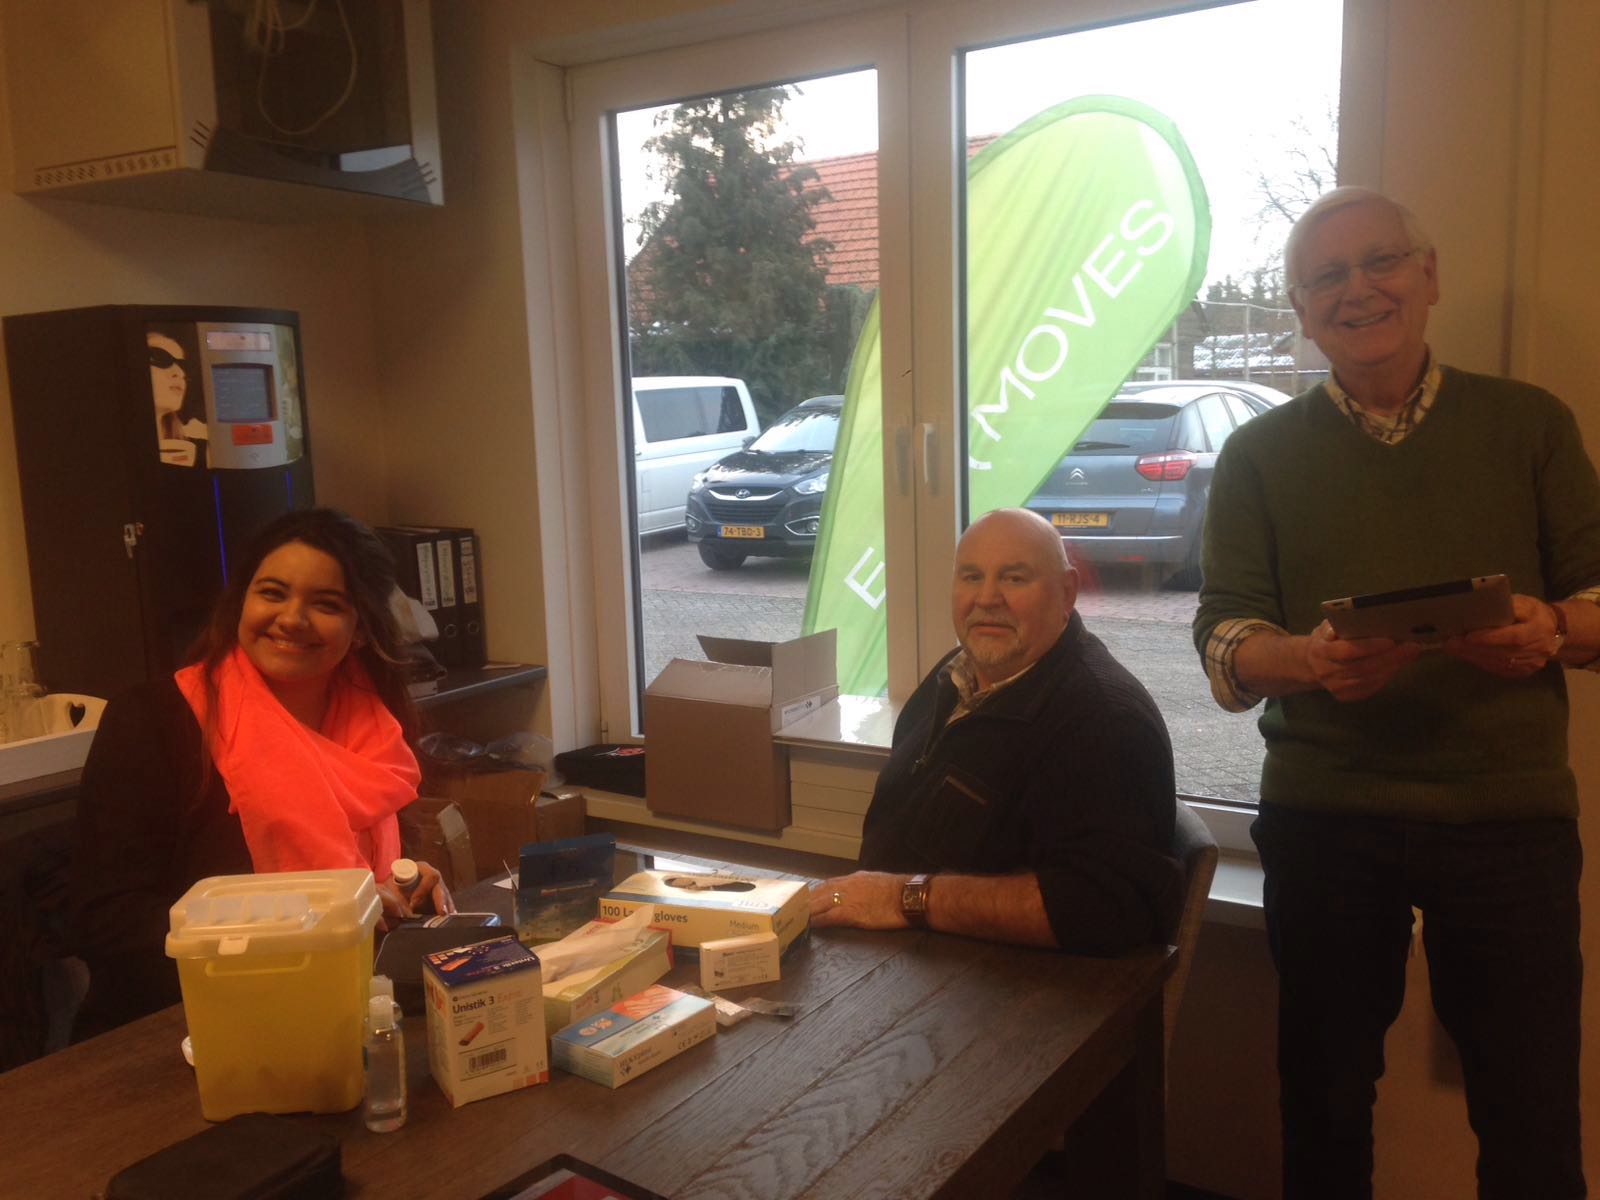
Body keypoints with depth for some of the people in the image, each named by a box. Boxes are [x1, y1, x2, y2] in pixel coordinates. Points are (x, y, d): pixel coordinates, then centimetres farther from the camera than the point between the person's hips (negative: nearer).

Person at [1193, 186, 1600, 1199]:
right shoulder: (1260, 454, 4)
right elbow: (1223, 642, -2)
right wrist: (1311, 660, -24)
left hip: (1510, 816, 0)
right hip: (1325, 820, 0)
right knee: (1327, 1104, 14)